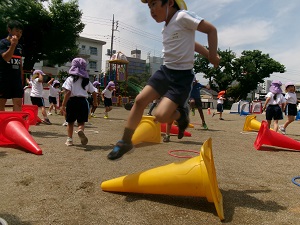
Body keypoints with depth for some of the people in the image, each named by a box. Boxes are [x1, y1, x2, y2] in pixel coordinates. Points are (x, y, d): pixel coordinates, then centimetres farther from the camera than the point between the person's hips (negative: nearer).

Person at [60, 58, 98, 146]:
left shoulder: (70, 79, -3)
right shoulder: (86, 80, 8)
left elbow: (68, 93, -14)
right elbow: (94, 92, 10)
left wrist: (63, 106, -13)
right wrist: (95, 102, 27)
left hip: (72, 101, -1)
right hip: (83, 101, 2)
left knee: (70, 122, 14)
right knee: (81, 122, 6)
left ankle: (69, 139, 19)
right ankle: (80, 130, -27)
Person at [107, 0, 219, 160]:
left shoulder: (182, 17, -10)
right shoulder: (166, 27, 13)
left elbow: (211, 29, -7)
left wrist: (213, 55, -8)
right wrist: (207, 54, 18)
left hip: (182, 76, -8)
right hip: (165, 70, 8)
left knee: (161, 115, -21)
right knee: (140, 100, -3)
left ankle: (181, 114, 13)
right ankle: (125, 142, 9)